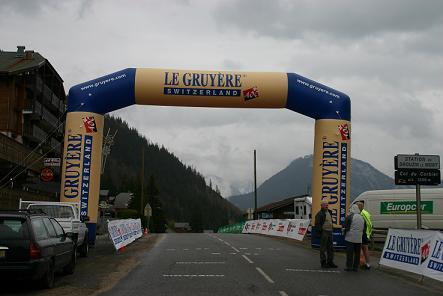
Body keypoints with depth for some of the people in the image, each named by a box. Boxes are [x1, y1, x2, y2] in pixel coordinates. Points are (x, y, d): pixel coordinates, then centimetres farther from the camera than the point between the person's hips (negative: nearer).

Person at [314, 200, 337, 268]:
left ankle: (330, 262, 19)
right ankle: (323, 263, 5)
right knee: (323, 248, -1)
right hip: (324, 232, -8)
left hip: (329, 232, 8)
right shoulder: (320, 214, -11)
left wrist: (331, 230, 17)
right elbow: (317, 224, -14)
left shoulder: (329, 212, 15)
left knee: (330, 248, 11)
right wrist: (319, 232, -19)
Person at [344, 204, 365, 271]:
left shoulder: (349, 217, -9)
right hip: (359, 238, 5)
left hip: (350, 238, -5)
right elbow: (364, 228, 15)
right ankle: (356, 267, 12)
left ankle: (349, 266, 0)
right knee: (357, 253, 9)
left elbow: (346, 227, -8)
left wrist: (345, 234, 8)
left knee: (349, 253, -1)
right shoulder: (361, 217, 10)